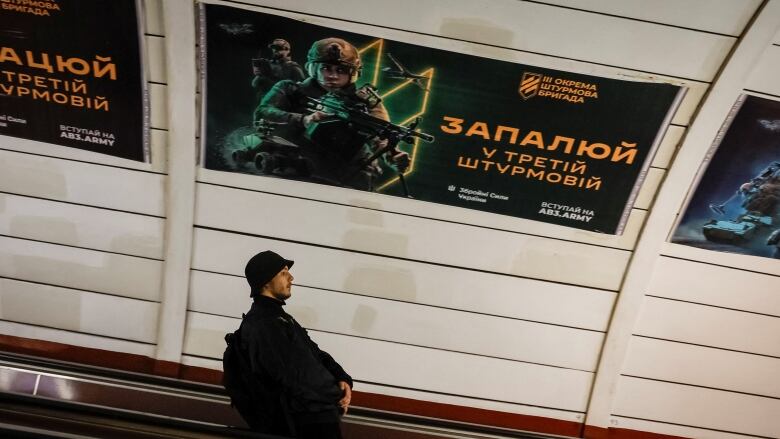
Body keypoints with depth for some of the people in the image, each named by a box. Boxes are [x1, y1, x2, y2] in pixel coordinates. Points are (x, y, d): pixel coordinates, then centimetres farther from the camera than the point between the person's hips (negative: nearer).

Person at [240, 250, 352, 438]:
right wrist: (334, 403, -12)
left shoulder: (280, 316, 16)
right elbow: (288, 383, -20)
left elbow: (315, 353, 16)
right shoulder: (261, 326, -16)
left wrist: (342, 379, -1)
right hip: (310, 419, -9)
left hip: (321, 411, 9)